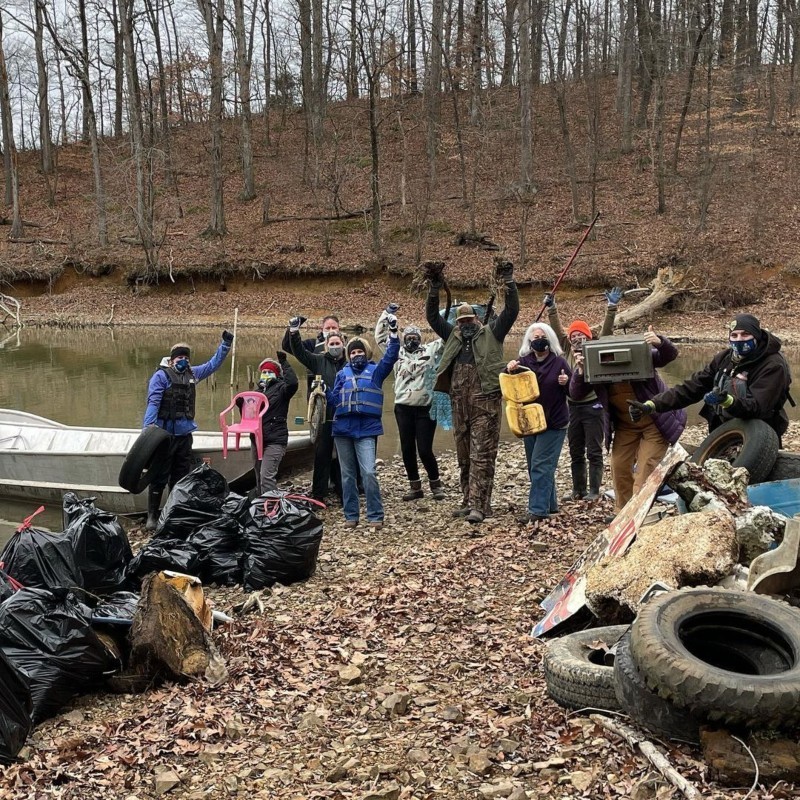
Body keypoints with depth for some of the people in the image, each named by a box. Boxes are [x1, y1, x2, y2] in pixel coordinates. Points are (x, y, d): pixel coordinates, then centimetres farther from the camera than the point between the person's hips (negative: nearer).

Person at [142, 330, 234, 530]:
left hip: (184, 434, 6)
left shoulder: (193, 374, 12)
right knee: (159, 477, -1)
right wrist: (148, 429, -22)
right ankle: (152, 517, 6)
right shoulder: (161, 376, -5)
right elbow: (153, 403, -12)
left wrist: (226, 344, 18)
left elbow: (213, 364, 24)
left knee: (181, 477, 12)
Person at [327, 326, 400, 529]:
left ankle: (375, 516, -6)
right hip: (343, 429, 3)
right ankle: (351, 515, 15)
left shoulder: (375, 370, 6)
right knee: (347, 474, 8)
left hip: (367, 429, -3)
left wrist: (393, 333, -18)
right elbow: (335, 400, 12)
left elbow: (390, 358, -9)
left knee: (368, 473, -13)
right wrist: (325, 391, -6)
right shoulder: (342, 373, 13)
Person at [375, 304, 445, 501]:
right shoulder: (398, 352, 12)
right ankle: (415, 487, 19)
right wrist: (386, 314, 9)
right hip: (403, 408, 3)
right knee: (407, 449, 7)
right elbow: (380, 336, 15)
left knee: (425, 450, -5)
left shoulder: (431, 350, 6)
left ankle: (436, 484, 14)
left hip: (425, 408, -3)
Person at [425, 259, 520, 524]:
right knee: (464, 456, 11)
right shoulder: (453, 336, 18)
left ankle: (478, 505, -11)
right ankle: (468, 501, 21)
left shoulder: (491, 333, 7)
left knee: (482, 455, -8)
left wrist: (508, 282, -9)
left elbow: (511, 311, -1)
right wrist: (434, 288, 5)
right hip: (460, 405, 5)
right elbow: (432, 316, 16)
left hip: (485, 403, -5)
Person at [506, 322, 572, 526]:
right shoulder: (523, 362, 3)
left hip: (554, 424, -5)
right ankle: (549, 505, 24)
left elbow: (573, 392, 1)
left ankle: (537, 510, -13)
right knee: (535, 467, 10)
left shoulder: (559, 362, -4)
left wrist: (566, 382, -21)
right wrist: (509, 370, -16)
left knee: (540, 465, -12)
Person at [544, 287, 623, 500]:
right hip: (572, 406, 5)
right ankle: (578, 490, 21)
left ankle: (594, 490, 7)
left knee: (594, 451, 0)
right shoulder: (568, 351, 10)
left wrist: (611, 309, -22)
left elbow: (607, 331, -10)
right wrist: (551, 309, -9)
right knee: (575, 452, 12)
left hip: (592, 405, -4)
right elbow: (558, 330, 3)